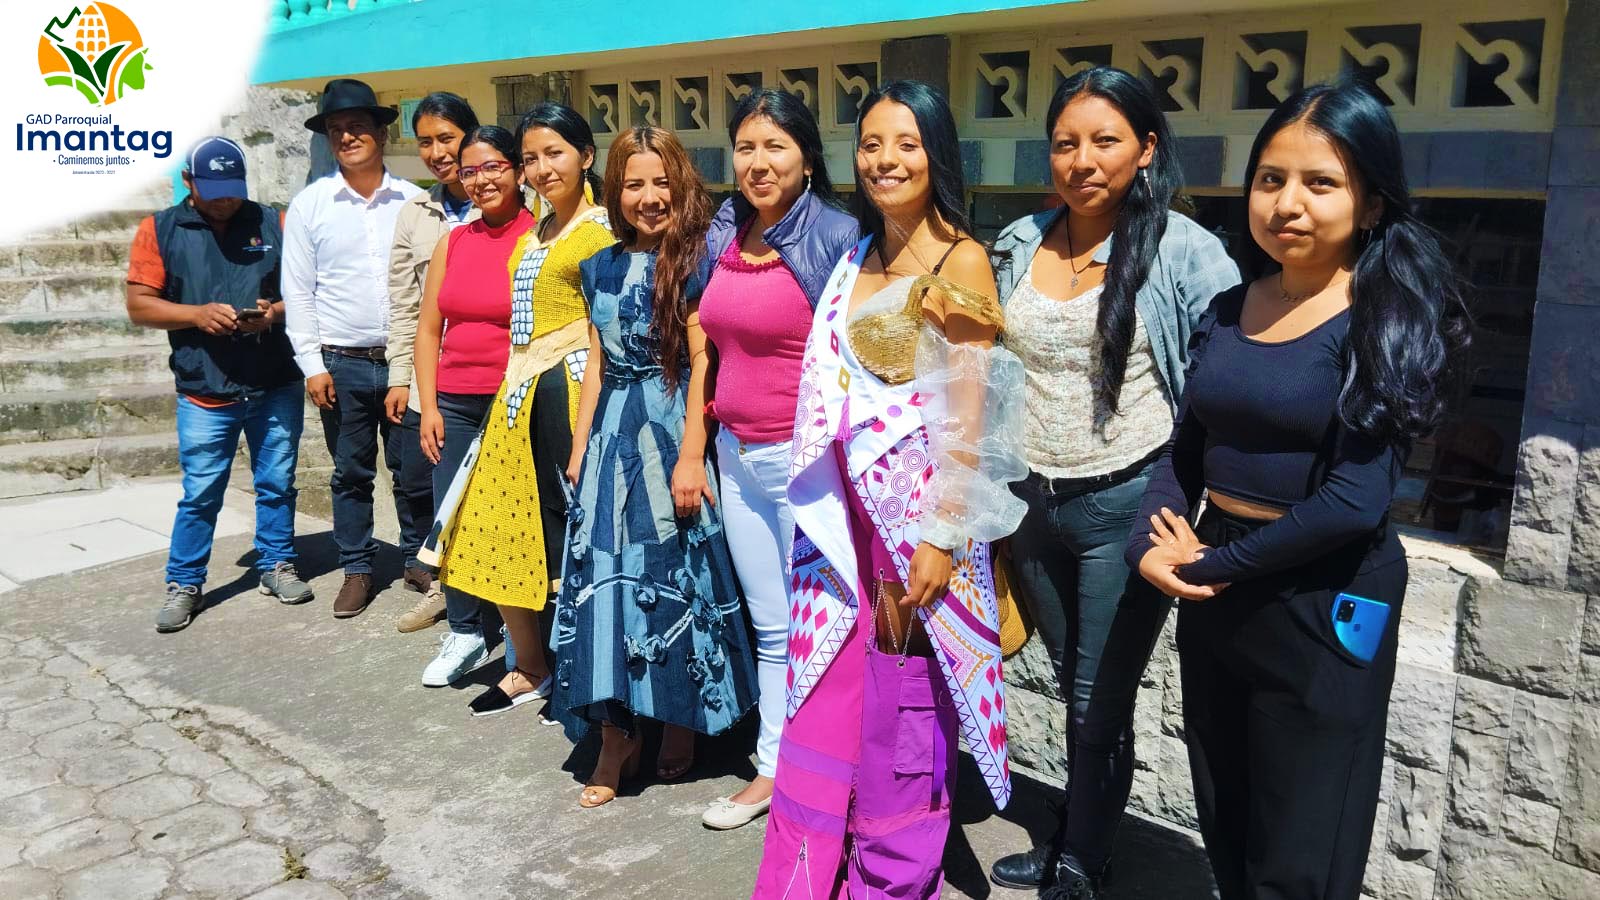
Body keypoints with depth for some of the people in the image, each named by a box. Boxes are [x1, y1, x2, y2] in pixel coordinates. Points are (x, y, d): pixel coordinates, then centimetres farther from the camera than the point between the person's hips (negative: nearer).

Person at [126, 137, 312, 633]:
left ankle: (277, 566, 28)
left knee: (277, 485, 12)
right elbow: (139, 305, 0)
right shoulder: (160, 230, 3)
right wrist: (197, 314, -16)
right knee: (200, 495, 2)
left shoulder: (272, 223, 6)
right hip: (205, 393, -2)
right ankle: (183, 585, 17)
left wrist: (276, 311, -13)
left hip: (277, 387, 2)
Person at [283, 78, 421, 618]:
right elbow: (298, 292, 3)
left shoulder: (413, 202, 3)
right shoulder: (310, 204, 4)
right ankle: (357, 569, 21)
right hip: (342, 364, 0)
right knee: (351, 472, 8)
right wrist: (312, 364, -3)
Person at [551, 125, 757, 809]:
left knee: (673, 571, 3)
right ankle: (617, 738, 14)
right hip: (612, 434, 6)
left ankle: (680, 723, 22)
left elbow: (702, 365, -11)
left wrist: (690, 456, -17)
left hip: (671, 431, -5)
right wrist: (579, 451, 11)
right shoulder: (602, 267, 12)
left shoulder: (695, 260, -5)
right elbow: (597, 367, 14)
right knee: (604, 574, 4)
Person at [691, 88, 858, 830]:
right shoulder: (723, 238, 8)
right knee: (770, 627, 17)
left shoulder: (836, 239, -11)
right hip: (738, 457, 6)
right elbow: (707, 351, 12)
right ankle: (772, 769, 30)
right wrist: (690, 453, 10)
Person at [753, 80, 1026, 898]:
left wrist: (942, 536, -16)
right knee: (826, 701, 12)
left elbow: (970, 413, -12)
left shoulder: (961, 260, -8)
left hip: (919, 507, -6)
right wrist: (821, 501, 12)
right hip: (842, 509, 6)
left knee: (904, 712, 6)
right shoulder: (857, 259, 12)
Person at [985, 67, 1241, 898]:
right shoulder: (1018, 246, 3)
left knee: (1101, 704, 7)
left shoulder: (1182, 251, -11)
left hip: (1125, 506, -5)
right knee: (1071, 687, 20)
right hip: (1034, 501, 5)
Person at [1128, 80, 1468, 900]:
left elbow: (1355, 499, -20)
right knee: (1223, 833, 21)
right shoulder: (1228, 309, 5)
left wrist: (1210, 564, -14)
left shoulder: (1388, 319, -13)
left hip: (1324, 606, -6)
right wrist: (1150, 547, -10)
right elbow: (1185, 451, 8)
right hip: (1215, 595, 6)